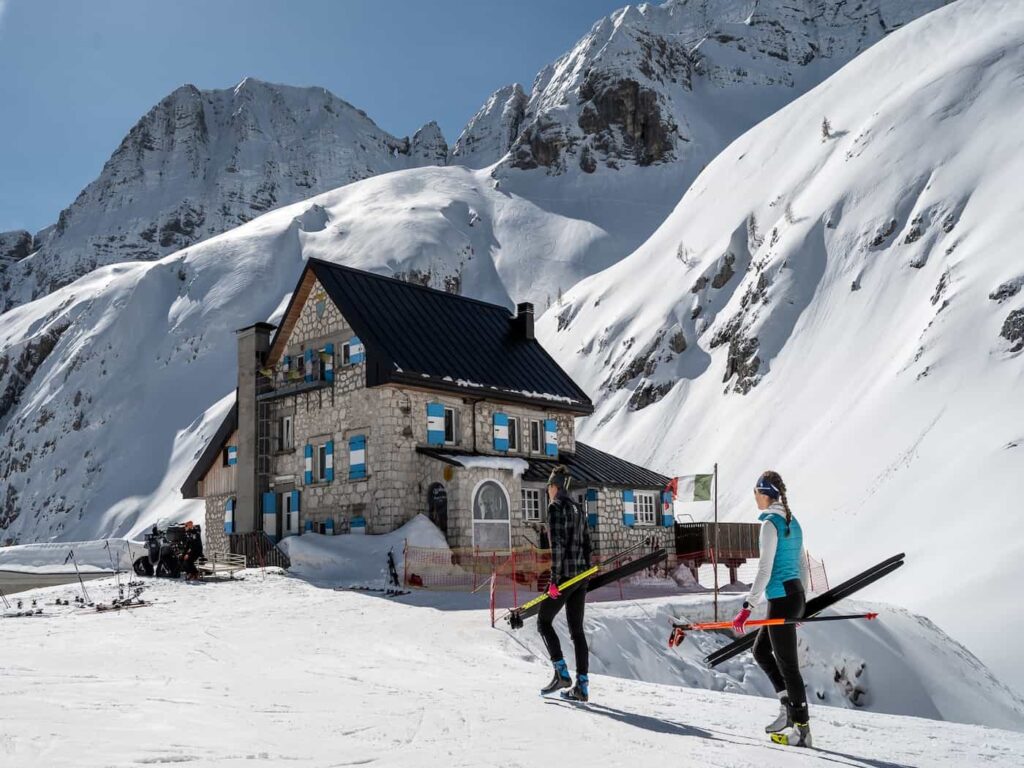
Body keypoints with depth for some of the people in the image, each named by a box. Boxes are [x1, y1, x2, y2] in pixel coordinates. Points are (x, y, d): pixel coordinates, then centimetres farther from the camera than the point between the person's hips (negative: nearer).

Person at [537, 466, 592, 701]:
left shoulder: (555, 507, -9)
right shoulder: (578, 509, 16)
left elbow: (557, 545, -17)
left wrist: (554, 580, -18)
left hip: (565, 574, -8)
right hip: (581, 575, 8)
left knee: (544, 622, 6)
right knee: (577, 629, 8)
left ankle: (562, 674, -2)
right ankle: (582, 686, 6)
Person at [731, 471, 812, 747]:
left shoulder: (770, 523, -15)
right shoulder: (792, 522, 12)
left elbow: (764, 571, -19)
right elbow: (803, 565, 18)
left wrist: (747, 609, -18)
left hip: (781, 598, -9)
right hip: (796, 594, 9)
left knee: (788, 665, -1)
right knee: (760, 651, 20)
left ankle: (802, 730, 6)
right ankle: (789, 707, 16)